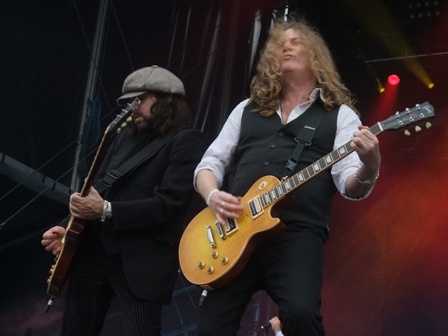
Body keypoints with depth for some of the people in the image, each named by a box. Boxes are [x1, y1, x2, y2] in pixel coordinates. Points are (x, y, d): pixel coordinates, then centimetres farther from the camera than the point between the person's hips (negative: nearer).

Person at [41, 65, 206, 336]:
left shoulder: (187, 142, -6)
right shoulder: (126, 137, 17)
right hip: (92, 251, 7)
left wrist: (105, 211, -20)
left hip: (142, 262, -7)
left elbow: (168, 206, -17)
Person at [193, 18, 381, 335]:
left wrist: (369, 169, -26)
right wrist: (213, 195, -3)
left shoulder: (339, 115, 11)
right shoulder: (247, 109, 21)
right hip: (235, 232, 4)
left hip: (298, 232, -3)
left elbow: (350, 185, -2)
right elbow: (209, 164, 20)